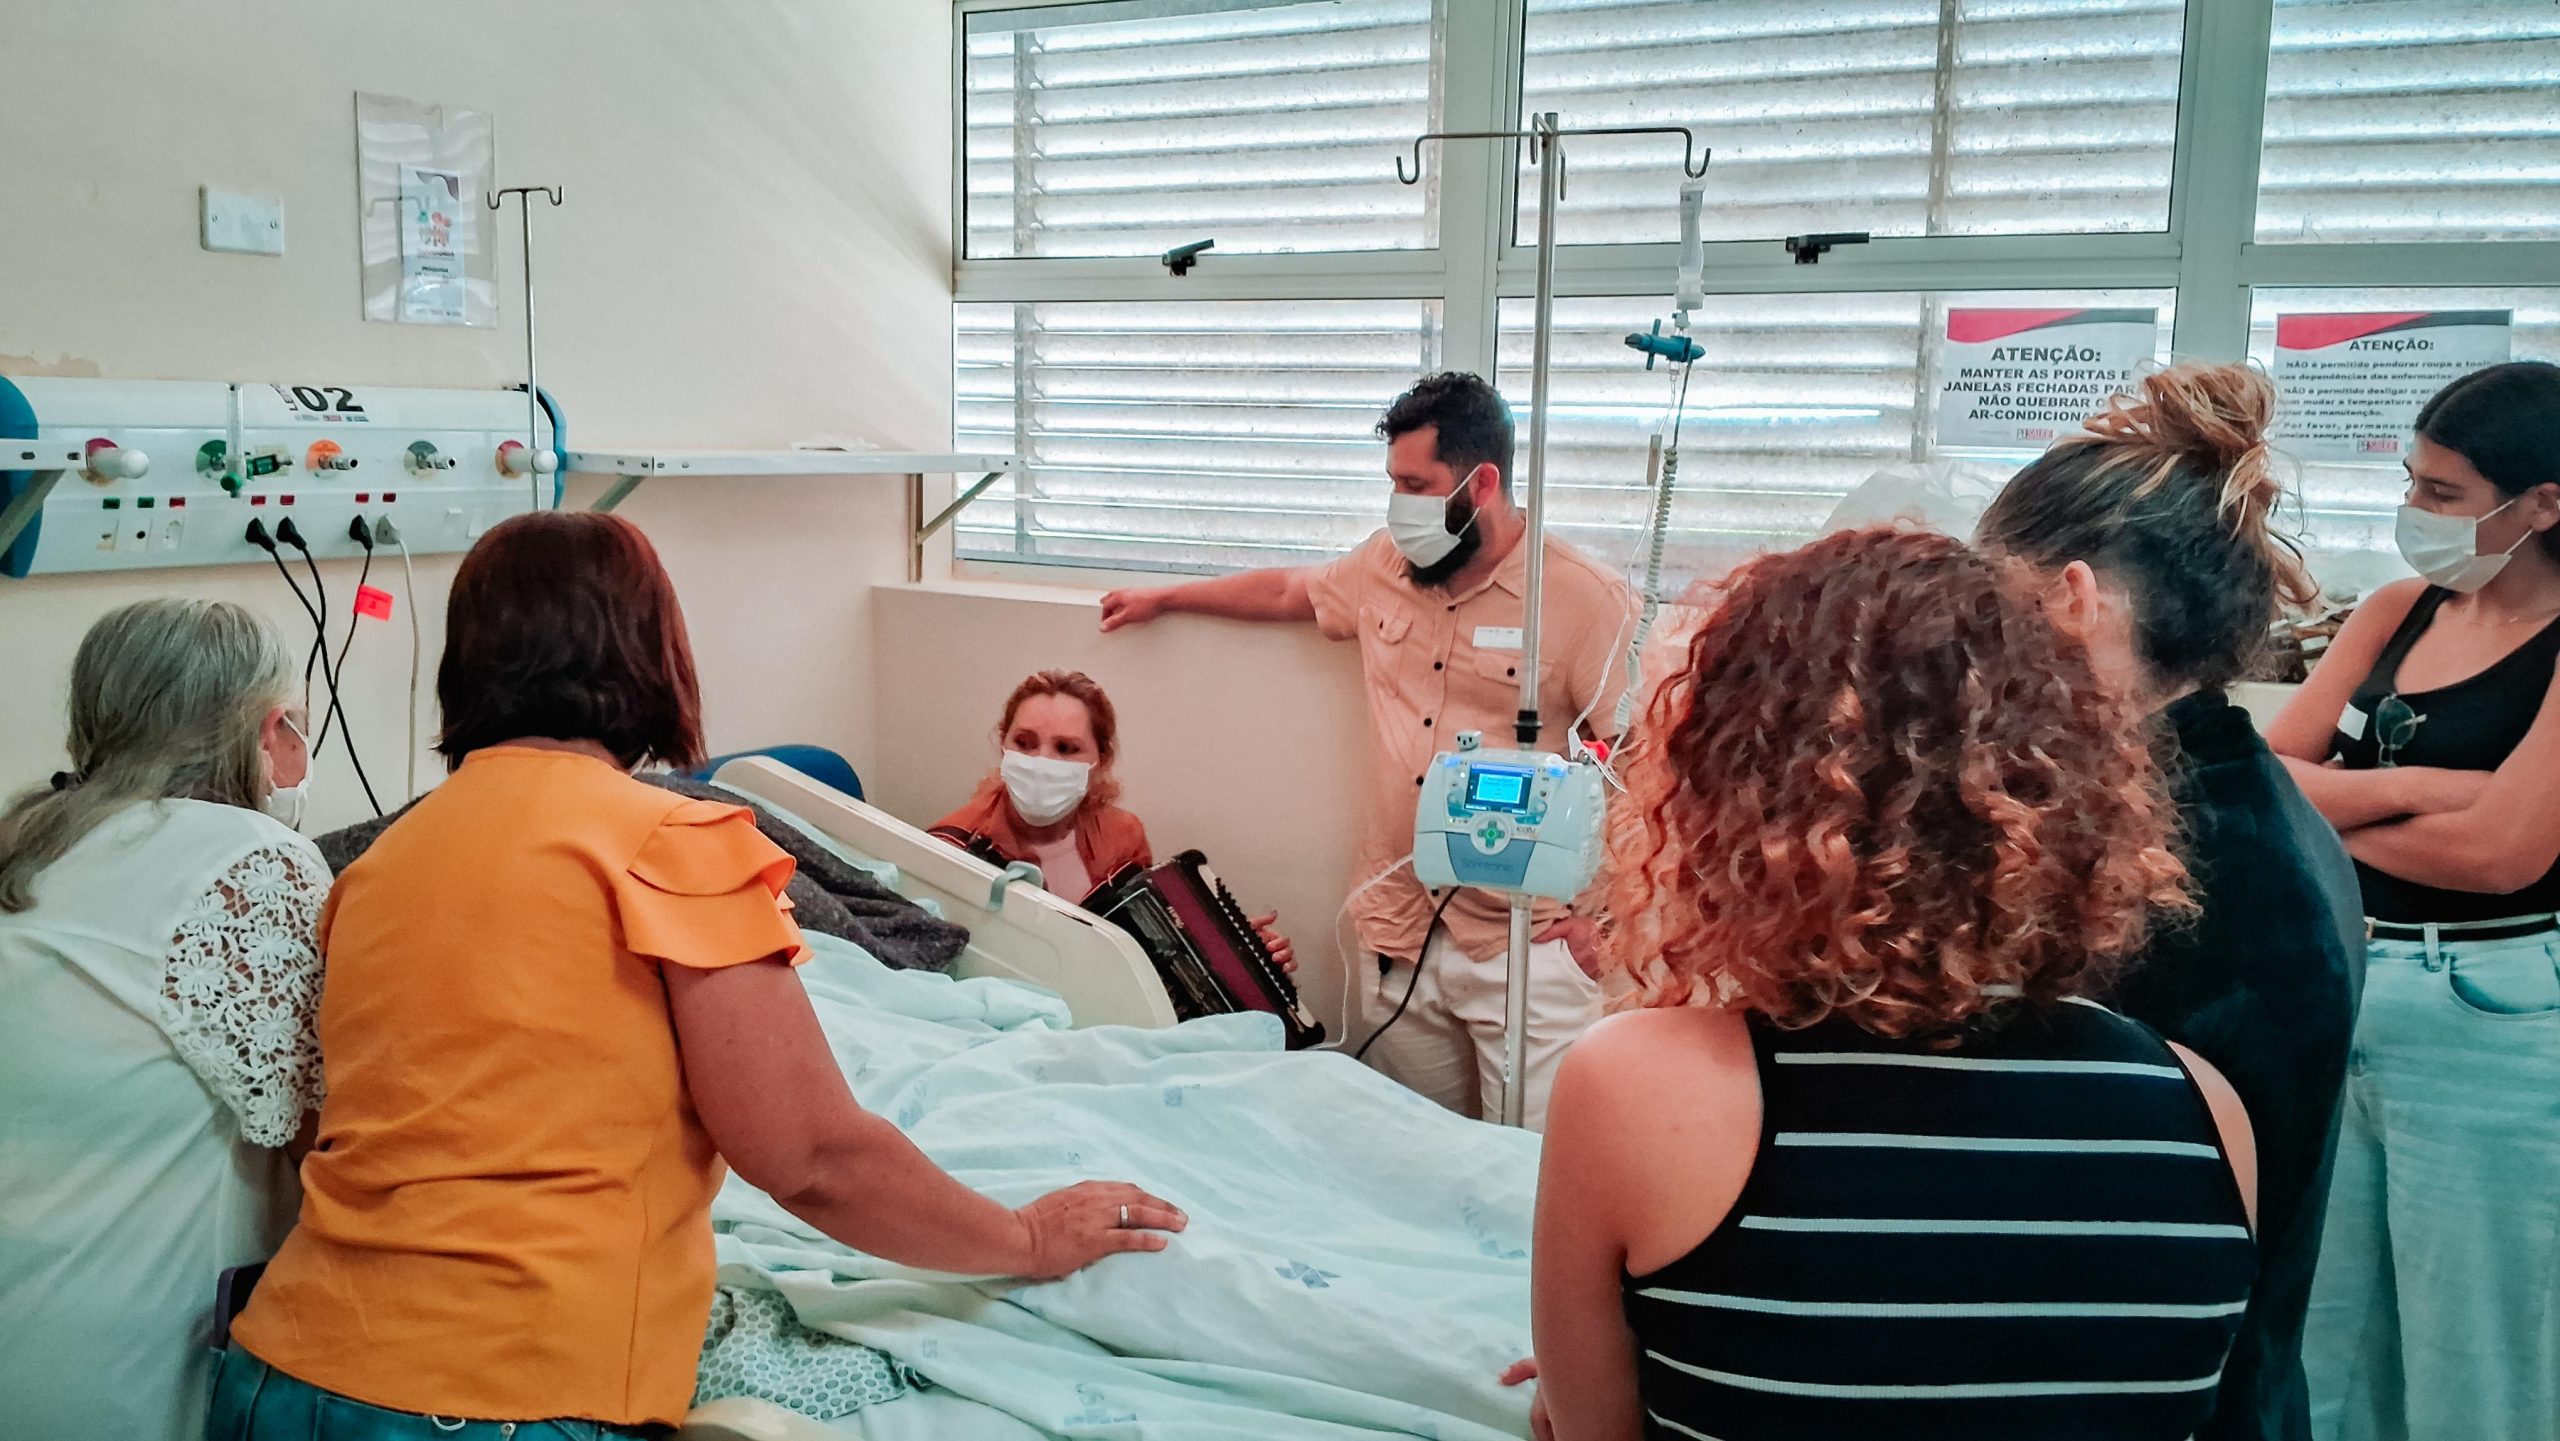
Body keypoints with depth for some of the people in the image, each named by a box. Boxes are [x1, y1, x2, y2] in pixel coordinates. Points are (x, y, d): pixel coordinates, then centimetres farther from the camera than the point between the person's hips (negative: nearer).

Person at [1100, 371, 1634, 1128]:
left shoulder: (1585, 598, -10)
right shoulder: (1385, 568, 10)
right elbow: (1286, 590, 28)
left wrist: (1604, 917, -13)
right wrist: (1162, 598, 38)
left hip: (1527, 950, -5)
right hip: (1399, 940, 6)